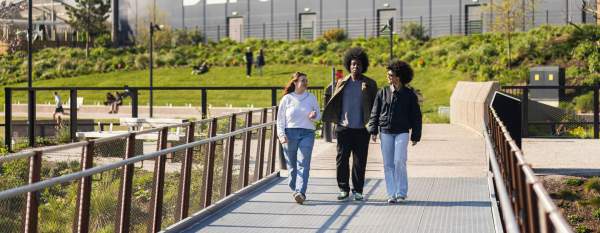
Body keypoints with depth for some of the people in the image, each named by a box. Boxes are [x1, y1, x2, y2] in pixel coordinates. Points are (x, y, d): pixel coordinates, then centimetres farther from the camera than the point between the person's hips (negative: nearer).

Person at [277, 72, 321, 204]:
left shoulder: (311, 98, 12)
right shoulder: (287, 99, 6)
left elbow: (318, 115, 18)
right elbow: (280, 119, 6)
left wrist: (314, 116, -6)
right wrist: (281, 134, -6)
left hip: (307, 134, 0)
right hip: (290, 133, 0)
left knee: (303, 164, -14)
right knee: (292, 166, 3)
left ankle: (301, 192, -23)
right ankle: (294, 190, 17)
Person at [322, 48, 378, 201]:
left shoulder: (370, 84, 5)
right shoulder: (342, 83, 10)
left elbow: (375, 106, 6)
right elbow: (334, 104, 14)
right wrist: (332, 119, 0)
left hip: (361, 129, -1)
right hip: (344, 128, 1)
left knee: (360, 161, 2)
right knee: (342, 159, 1)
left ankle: (358, 190, 11)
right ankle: (343, 189, 11)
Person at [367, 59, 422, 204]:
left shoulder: (409, 94, 2)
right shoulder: (382, 93, 7)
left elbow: (416, 116, 6)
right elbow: (375, 113, 8)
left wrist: (415, 136, 3)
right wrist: (373, 131, -2)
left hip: (402, 133, -2)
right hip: (385, 132, 2)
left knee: (399, 162, -11)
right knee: (388, 164, 1)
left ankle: (401, 193, 3)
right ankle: (391, 194, 7)